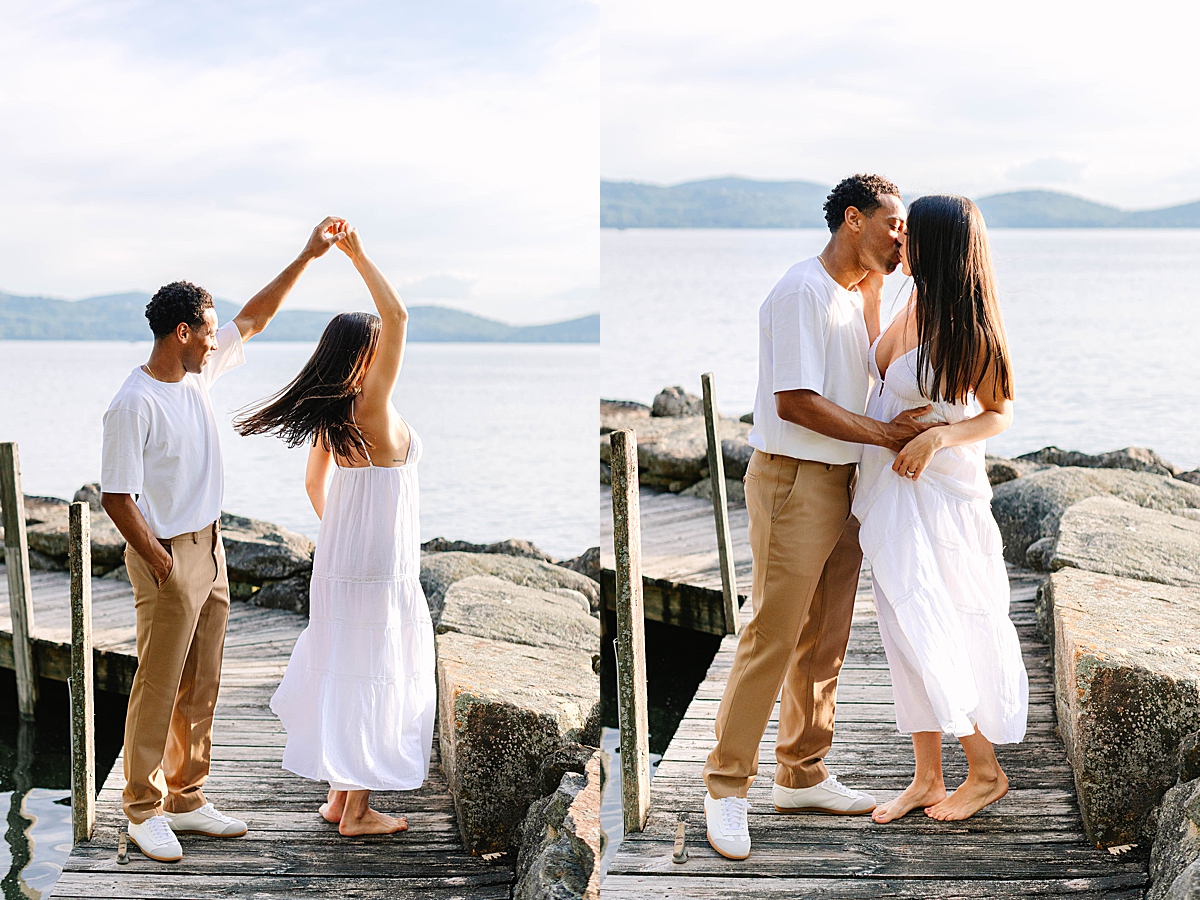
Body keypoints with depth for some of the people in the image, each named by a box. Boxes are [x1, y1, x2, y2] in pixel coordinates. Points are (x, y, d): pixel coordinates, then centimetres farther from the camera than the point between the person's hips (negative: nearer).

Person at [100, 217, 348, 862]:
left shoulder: (198, 372, 4)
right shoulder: (135, 405, -19)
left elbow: (253, 319, 14)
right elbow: (117, 497, -19)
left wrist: (308, 256, 9)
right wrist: (162, 566, -17)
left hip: (209, 552, 8)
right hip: (168, 557, -8)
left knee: (201, 689, 13)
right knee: (158, 689, 0)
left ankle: (185, 798, 23)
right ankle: (145, 812, 10)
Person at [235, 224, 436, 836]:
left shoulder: (328, 414, 5)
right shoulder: (372, 405, -18)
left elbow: (315, 484, 17)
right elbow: (398, 316, -28)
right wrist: (358, 257, -23)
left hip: (338, 557, 8)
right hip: (379, 563, -8)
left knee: (343, 671, 16)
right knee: (375, 678, 0)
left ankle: (338, 796, 24)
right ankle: (358, 811, 6)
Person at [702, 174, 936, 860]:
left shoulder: (855, 294, 16)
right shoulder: (803, 291, -13)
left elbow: (862, 381, 9)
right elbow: (795, 400, -19)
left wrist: (874, 289, 5)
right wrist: (885, 433, -16)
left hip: (842, 482, 9)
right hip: (794, 481, -9)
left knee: (826, 642, 12)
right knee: (773, 639, -7)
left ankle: (804, 777, 22)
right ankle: (727, 788, 1)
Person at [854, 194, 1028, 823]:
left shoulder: (966, 329, -16)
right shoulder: (915, 308, 5)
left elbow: (999, 414, -8)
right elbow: (874, 366, 21)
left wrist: (937, 437, -23)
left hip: (938, 494, -8)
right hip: (890, 492, 8)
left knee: (933, 635, -3)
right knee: (908, 635, 10)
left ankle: (985, 771, 12)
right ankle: (926, 777, 18)